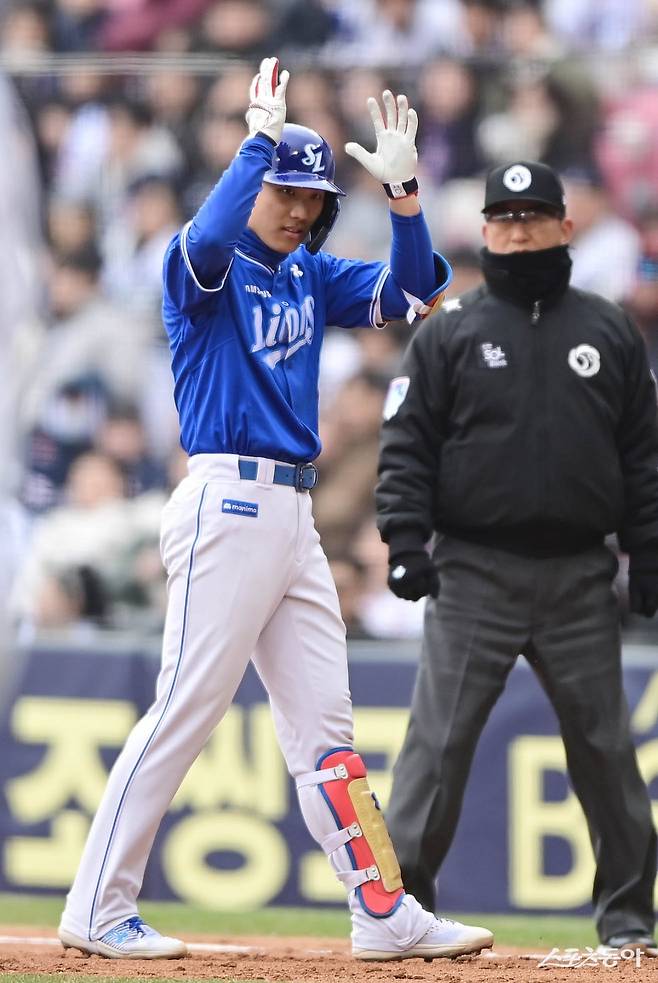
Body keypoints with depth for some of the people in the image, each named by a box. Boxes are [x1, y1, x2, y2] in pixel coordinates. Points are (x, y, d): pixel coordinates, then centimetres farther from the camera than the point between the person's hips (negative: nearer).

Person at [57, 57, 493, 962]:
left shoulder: (312, 278, 17)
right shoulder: (206, 267, -4)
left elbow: (413, 290, 10)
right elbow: (209, 240, -28)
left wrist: (402, 190, -3)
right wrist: (261, 139, -24)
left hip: (293, 515, 8)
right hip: (228, 505, -8)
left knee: (324, 728, 9)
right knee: (185, 714, -9)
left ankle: (385, 914, 9)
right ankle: (99, 912, -5)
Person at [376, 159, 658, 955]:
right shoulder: (451, 331, 4)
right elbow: (406, 443, 0)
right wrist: (406, 544, -11)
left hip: (580, 578, 2)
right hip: (475, 574, -2)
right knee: (439, 739, -5)